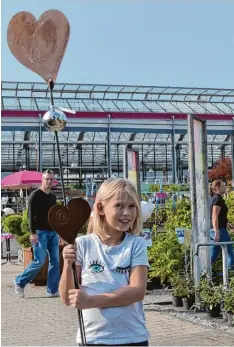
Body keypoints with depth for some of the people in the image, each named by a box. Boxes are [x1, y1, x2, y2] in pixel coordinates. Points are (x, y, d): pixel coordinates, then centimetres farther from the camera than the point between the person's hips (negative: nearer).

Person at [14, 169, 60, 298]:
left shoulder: (53, 197, 15)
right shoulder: (35, 195, -5)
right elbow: (31, 215, -11)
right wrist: (33, 232, -19)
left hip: (53, 232, 7)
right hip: (40, 232, -7)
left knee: (55, 261, 2)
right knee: (39, 261, -10)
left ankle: (53, 290, 8)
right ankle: (19, 282, 9)